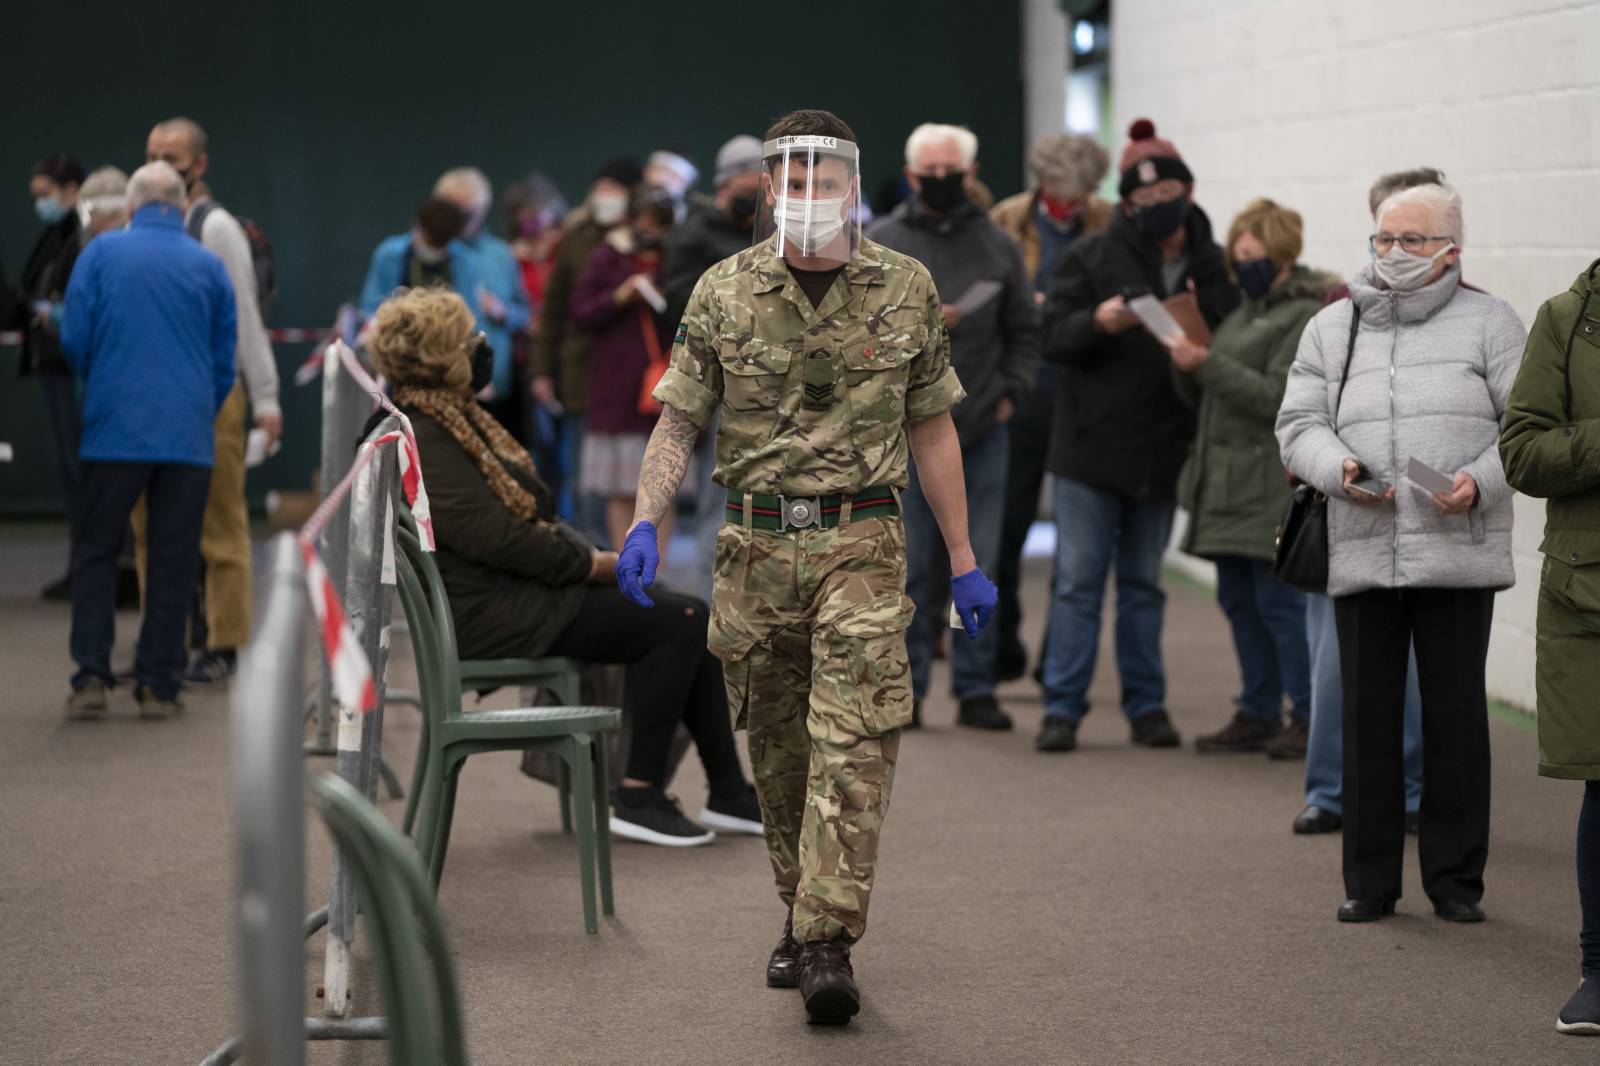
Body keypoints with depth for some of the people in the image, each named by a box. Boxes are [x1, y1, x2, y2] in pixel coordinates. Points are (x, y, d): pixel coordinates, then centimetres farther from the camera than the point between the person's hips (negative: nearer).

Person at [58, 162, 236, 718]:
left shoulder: (101, 253, 0)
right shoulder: (209, 265, 5)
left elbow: (73, 339, -1)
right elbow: (225, 359, 9)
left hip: (115, 428, -1)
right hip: (189, 435, 1)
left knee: (95, 553, 8)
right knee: (172, 562, 6)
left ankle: (91, 678, 0)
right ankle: (158, 684, 6)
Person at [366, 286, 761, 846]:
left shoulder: (453, 416, 14)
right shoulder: (419, 442, -19)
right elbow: (497, 538, -23)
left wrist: (591, 555, 4)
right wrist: (593, 563, -14)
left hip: (523, 585, 10)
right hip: (491, 613, -10)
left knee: (692, 619, 1)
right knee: (677, 624, -15)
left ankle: (729, 793, 7)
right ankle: (638, 798, -8)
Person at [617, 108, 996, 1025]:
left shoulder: (906, 290, 3)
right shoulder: (723, 294, 3)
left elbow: (932, 429, 9)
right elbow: (680, 420, 3)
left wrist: (964, 561, 8)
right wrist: (647, 520, -14)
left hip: (861, 543, -2)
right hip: (756, 545, 2)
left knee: (853, 741, -13)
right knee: (777, 749, 10)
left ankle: (829, 943, -17)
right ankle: (802, 915, 26)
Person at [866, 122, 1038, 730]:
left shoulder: (997, 245, 10)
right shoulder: (880, 243, 3)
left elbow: (1024, 331, 15)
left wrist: (1012, 390, 3)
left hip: (983, 430, 2)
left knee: (978, 567, 3)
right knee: (909, 566, -1)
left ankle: (975, 689, 10)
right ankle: (905, 686, 8)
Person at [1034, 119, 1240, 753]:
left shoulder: (1213, 270, 5)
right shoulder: (1092, 258, -2)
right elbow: (1052, 337, -6)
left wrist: (1201, 330, -16)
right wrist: (1098, 322, -25)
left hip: (1163, 455, 2)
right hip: (1090, 446, -2)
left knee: (1143, 583, 11)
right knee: (1078, 582, -1)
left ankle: (1147, 706, 18)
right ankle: (1062, 708, 4)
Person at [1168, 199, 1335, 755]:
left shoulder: (1307, 317, -8)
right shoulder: (1246, 311, 19)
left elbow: (1277, 398, -16)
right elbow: (1208, 399, 20)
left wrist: (1208, 363, -19)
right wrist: (1189, 369, -1)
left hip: (1275, 484, -9)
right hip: (1228, 480, 9)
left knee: (1279, 601, -9)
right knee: (1239, 600, 10)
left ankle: (1310, 718, -3)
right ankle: (1258, 714, 17)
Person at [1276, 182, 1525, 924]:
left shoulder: (1489, 324, 6)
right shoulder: (1332, 328, 14)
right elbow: (1298, 424, 10)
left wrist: (1482, 481, -16)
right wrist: (1338, 468, -10)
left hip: (1459, 551, -2)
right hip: (1361, 552, 2)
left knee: (1456, 714, 2)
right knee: (1367, 715, 4)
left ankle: (1456, 878, 12)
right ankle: (1370, 878, 13)